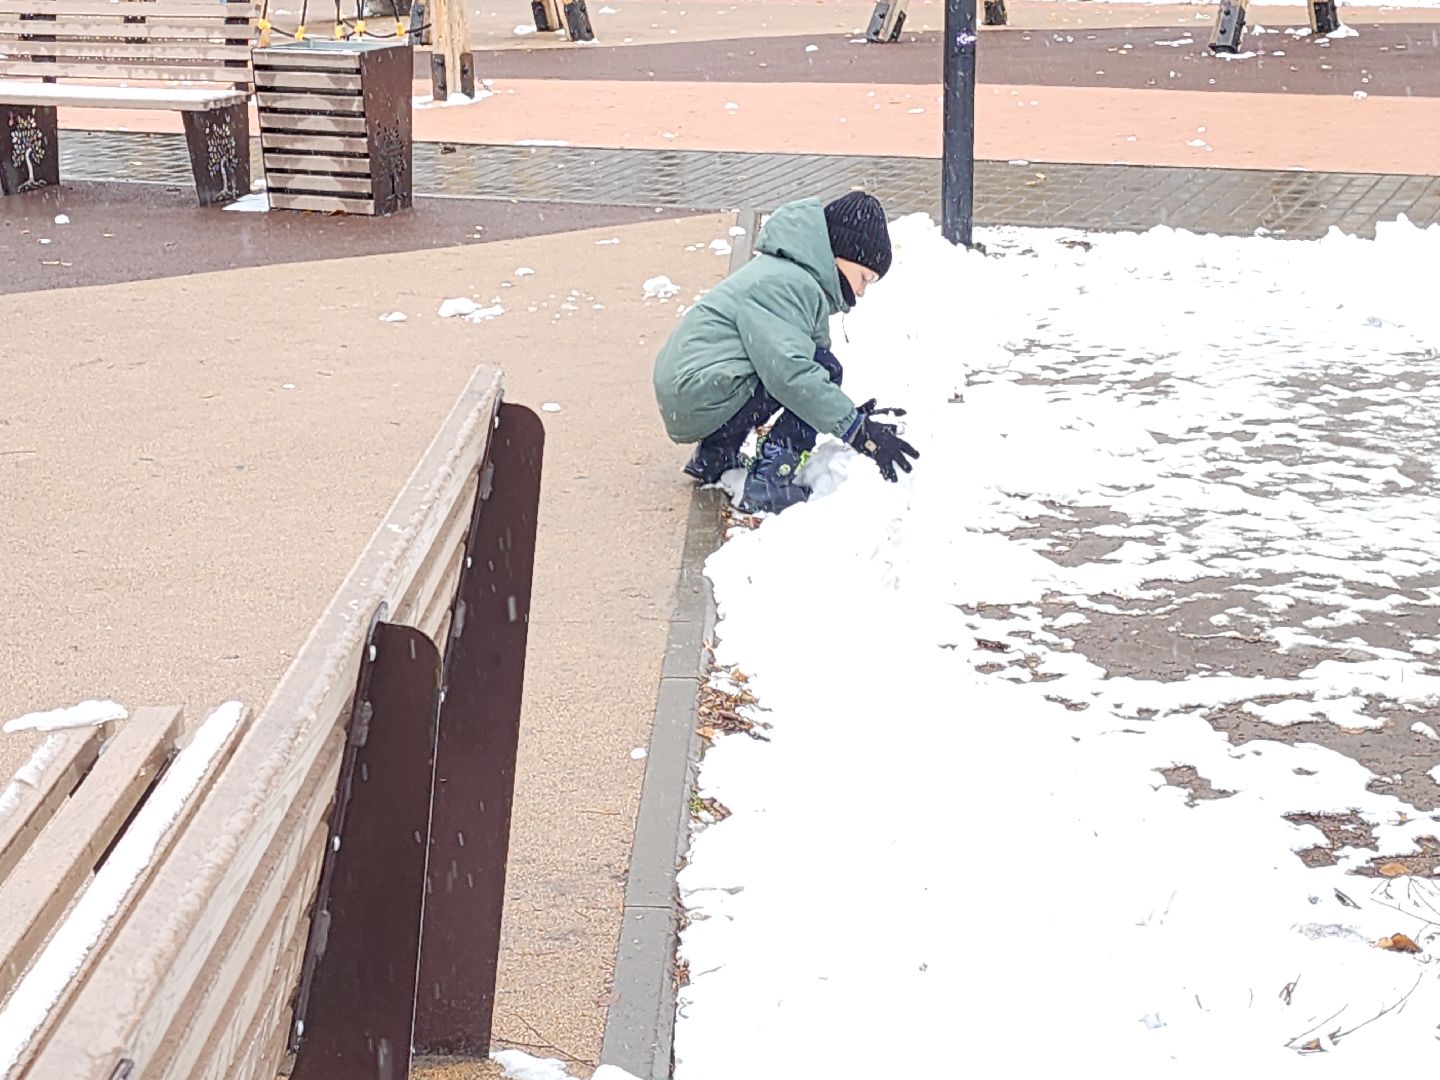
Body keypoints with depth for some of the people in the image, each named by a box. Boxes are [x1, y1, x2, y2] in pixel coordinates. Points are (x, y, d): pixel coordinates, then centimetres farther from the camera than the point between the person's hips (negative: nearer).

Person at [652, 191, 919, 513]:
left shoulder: (800, 280, 17)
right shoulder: (785, 283, -16)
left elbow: (788, 364, 20)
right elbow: (789, 371, -26)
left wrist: (856, 416, 11)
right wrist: (857, 430, -24)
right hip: (701, 400, -10)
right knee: (824, 369, -12)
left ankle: (715, 454, 18)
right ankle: (769, 480, -16)